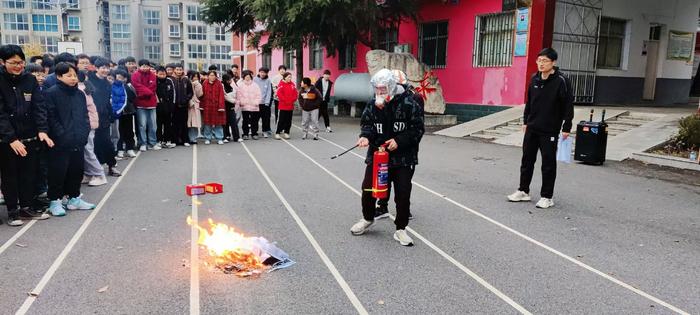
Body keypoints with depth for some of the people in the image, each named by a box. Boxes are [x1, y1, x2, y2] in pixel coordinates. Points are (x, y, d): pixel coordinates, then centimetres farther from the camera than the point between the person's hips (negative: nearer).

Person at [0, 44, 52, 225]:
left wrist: (42, 130, -15)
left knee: (30, 173, 10)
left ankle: (26, 208, 23)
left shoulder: (30, 80, 3)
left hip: (30, 137, 3)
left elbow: (39, 107, -2)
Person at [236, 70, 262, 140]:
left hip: (254, 106, 0)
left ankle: (254, 133, 14)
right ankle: (245, 134, 14)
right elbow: (238, 95, 1)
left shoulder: (255, 85, 3)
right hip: (244, 106, 0)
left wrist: (256, 102, -6)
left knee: (254, 121, 5)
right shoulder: (240, 85, 4)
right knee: (245, 121, 6)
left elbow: (258, 95, 2)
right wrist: (239, 102, -7)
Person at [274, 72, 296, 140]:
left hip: (291, 105, 5)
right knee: (281, 120, -4)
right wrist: (285, 100, -14)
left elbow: (296, 93, 8)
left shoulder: (292, 84, 10)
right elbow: (279, 93, -14)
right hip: (283, 105, -5)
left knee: (289, 120, 9)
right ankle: (277, 133, 2)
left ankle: (286, 133, 18)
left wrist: (293, 100, -5)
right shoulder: (281, 84, -6)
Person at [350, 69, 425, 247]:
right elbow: (367, 123, 6)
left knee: (403, 195, 2)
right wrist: (366, 136, -15)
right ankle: (368, 219, 35)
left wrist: (399, 141, -19)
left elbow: (417, 129, -9)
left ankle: (400, 229, 19)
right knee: (368, 189, 7)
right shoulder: (373, 104, 0)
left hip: (403, 158, -3)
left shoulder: (408, 104, -12)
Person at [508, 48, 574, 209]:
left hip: (550, 131, -6)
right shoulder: (534, 79, 6)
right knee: (527, 160, 12)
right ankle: (523, 191, 24)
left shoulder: (562, 81, -12)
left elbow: (568, 105, -11)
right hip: (531, 129, 6)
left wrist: (566, 128, -13)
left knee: (548, 164, 2)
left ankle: (546, 197, 12)